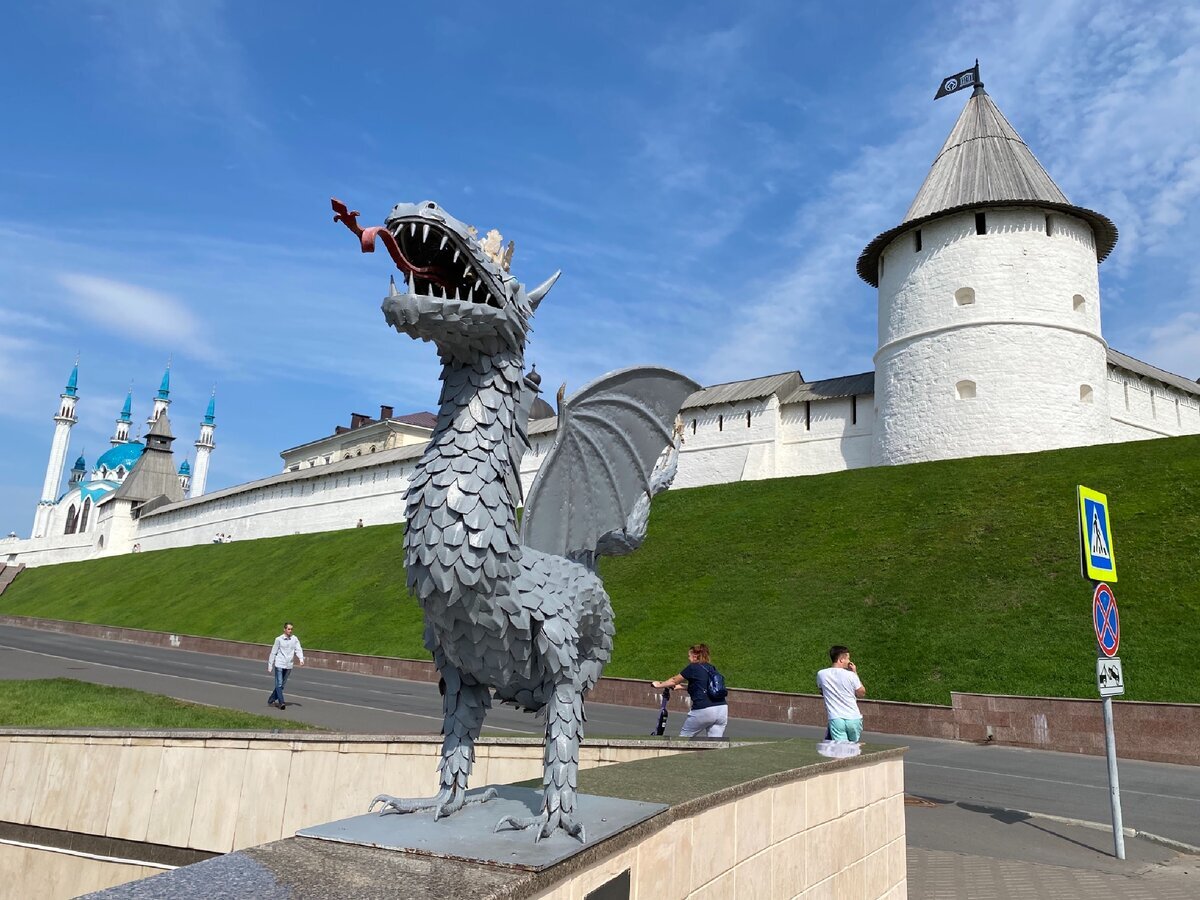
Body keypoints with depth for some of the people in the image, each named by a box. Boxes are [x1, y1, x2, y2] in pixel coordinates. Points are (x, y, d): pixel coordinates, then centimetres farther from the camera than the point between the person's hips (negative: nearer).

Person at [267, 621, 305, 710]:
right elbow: (273, 652, 2)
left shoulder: (295, 639, 2)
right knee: (279, 684, -9)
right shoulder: (279, 639, -4)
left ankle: (271, 700, 25)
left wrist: (301, 659, -23)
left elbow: (298, 650, -4)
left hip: (288, 666, 3)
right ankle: (281, 703, -10)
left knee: (282, 685, 10)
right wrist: (270, 665, 3)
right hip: (279, 664, -3)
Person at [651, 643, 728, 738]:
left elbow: (674, 681, 15)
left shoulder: (693, 667, 2)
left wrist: (659, 684, 32)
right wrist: (682, 687, 47)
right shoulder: (711, 668, 19)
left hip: (704, 710, -6)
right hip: (722, 709, 6)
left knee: (684, 736, 16)